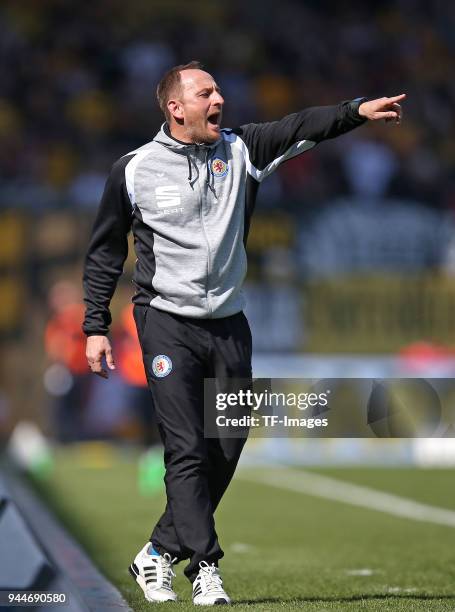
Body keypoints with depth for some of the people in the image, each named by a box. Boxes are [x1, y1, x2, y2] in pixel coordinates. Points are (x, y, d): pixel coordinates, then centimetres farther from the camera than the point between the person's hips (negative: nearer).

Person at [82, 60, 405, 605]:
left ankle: (159, 554, 20)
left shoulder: (239, 151, 4)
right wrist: (96, 327, 1)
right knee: (187, 449, -11)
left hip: (228, 325, 4)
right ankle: (205, 567, -7)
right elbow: (105, 253, 5)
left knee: (225, 449, 6)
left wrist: (358, 110, -27)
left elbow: (300, 129, -11)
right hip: (167, 322, -4)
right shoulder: (134, 170, -3)